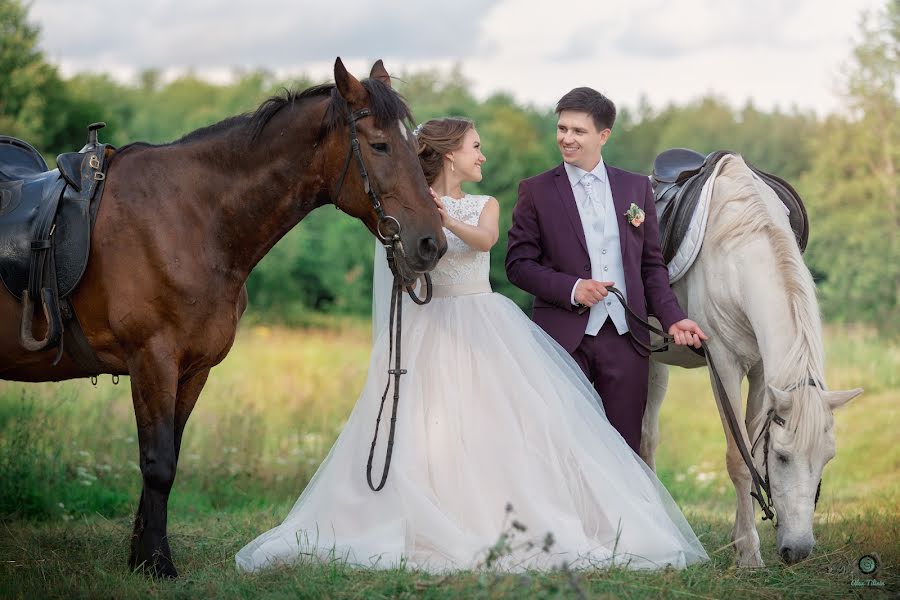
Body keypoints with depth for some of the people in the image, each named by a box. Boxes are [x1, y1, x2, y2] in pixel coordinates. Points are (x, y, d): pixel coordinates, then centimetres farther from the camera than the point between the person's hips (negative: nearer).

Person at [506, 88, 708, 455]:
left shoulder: (637, 187, 10)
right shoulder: (536, 191, 3)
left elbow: (652, 264, 12)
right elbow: (518, 263, -1)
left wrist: (672, 317, -1)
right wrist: (570, 288, -14)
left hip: (625, 339, 2)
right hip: (564, 339, -2)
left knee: (625, 449, 5)